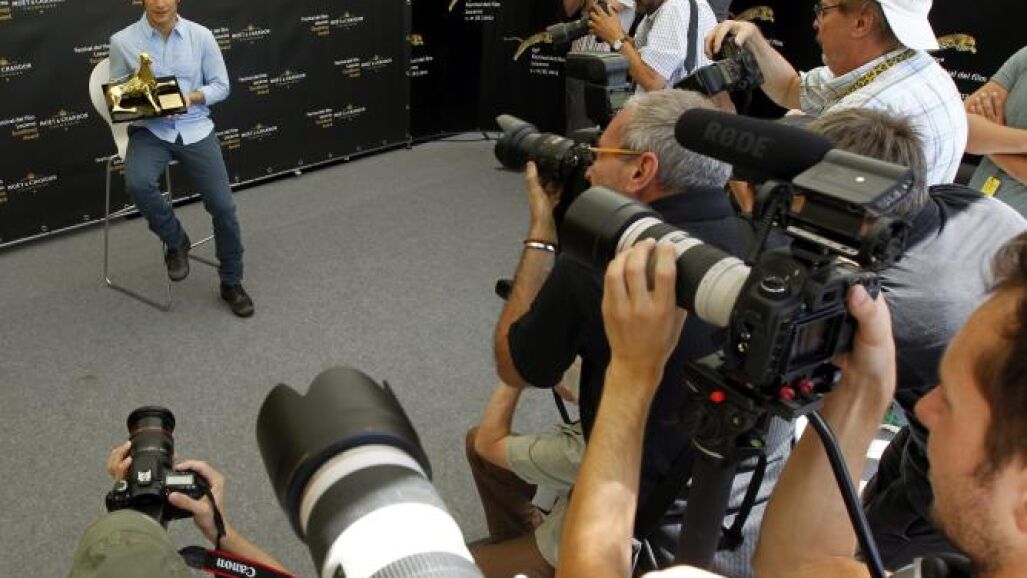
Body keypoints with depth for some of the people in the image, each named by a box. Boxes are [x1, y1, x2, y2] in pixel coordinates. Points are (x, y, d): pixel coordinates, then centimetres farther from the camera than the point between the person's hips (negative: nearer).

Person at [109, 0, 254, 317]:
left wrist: (194, 96, -15)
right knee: (137, 183, -32)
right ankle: (176, 242, -1)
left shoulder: (201, 36, -1)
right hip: (150, 130, 0)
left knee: (223, 206, -10)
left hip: (194, 128, 1)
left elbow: (221, 86, 5)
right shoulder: (123, 41, -3)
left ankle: (231, 283, 13)